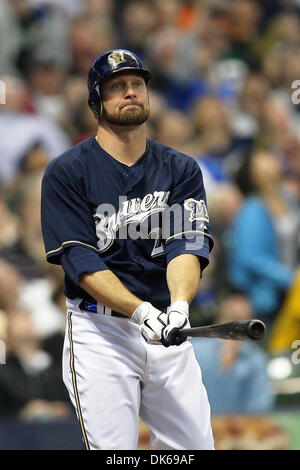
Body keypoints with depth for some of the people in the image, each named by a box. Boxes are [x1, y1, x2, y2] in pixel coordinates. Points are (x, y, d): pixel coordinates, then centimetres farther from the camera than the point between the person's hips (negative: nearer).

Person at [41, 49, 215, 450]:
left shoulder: (182, 170, 8)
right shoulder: (66, 172, -3)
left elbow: (187, 245, -7)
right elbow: (81, 261, -11)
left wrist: (179, 304, -28)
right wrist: (140, 311, -26)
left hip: (168, 334, 4)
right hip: (99, 331, -3)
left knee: (196, 446, 2)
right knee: (112, 451, -9)